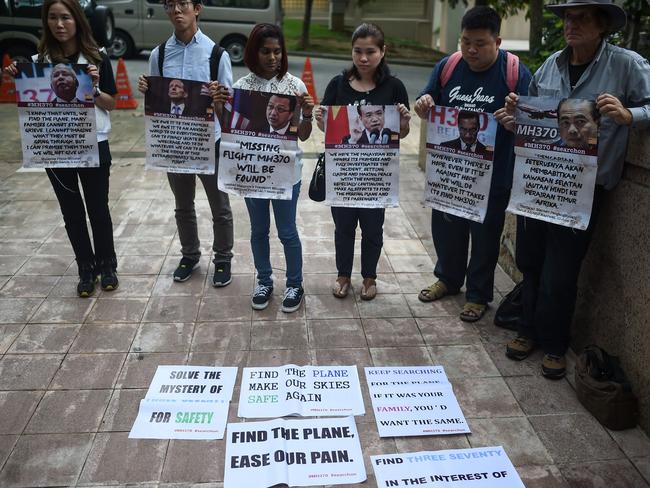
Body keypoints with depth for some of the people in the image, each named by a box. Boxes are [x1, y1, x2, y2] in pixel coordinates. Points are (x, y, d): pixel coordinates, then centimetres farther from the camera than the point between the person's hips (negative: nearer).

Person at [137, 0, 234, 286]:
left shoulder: (216, 53, -9)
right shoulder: (159, 54, 0)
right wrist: (145, 90, -13)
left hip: (210, 142, -3)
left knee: (219, 207, 10)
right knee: (183, 206, 19)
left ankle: (223, 260, 30)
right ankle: (190, 255, 40)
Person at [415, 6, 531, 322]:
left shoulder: (515, 72, -11)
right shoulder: (447, 66, 0)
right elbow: (428, 108, 9)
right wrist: (424, 104, -15)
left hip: (492, 176, -3)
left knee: (484, 235, 10)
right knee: (445, 227, 17)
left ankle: (478, 294, 29)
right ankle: (448, 279, 41)